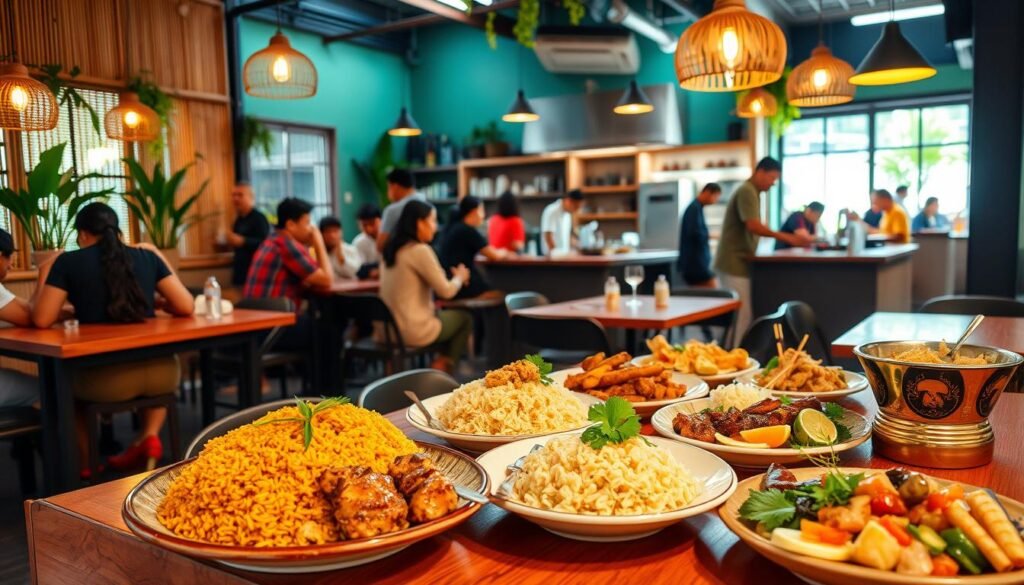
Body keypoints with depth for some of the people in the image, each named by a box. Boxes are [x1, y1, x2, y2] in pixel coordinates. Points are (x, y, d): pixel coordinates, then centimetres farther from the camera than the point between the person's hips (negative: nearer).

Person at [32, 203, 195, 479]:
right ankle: (148, 437, 20)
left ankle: (86, 463, 38)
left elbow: (41, 320, 0)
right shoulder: (147, 256, 8)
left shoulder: (68, 262, 1)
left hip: (104, 378, -2)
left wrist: (44, 277, 17)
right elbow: (186, 307, 6)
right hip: (160, 373, 2)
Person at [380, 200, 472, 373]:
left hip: (387, 327, 8)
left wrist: (452, 278, 14)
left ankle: (439, 365, 24)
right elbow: (446, 291, -13)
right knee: (465, 318, 14)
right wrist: (460, 277, 8)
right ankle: (444, 365, 15)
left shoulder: (390, 249, 8)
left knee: (444, 314, 28)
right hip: (413, 331, -8)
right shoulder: (420, 250, -17)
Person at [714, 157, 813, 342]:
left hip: (738, 262, 10)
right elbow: (753, 226, -24)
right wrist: (787, 238, -24)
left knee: (742, 314, 10)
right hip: (735, 263, -10)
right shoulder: (747, 191, -13)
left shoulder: (752, 192, 18)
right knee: (742, 315, -9)